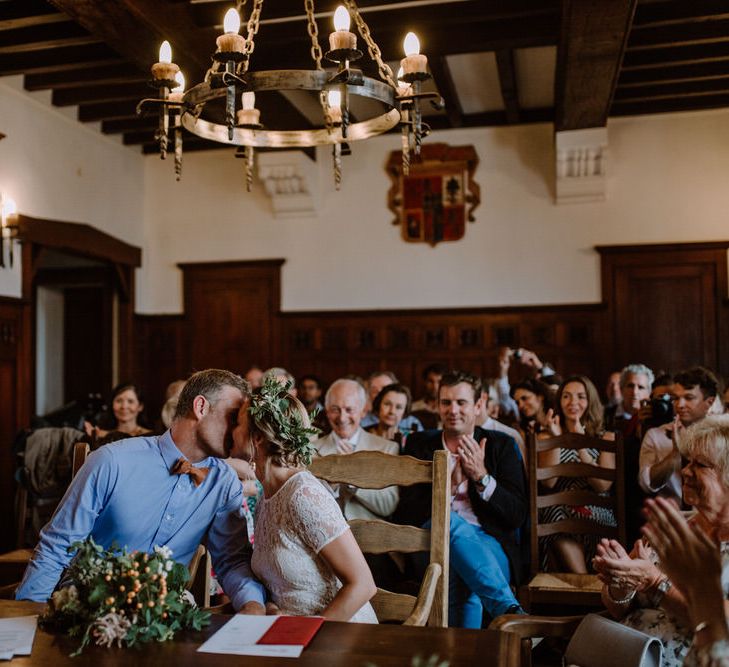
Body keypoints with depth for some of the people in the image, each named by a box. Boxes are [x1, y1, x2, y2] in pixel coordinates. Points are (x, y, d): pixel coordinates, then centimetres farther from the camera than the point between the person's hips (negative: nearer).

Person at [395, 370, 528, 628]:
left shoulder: (502, 445, 13)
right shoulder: (419, 444, 14)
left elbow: (517, 517, 5)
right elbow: (405, 515, 4)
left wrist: (482, 476, -9)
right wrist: (448, 486, -10)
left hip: (489, 546, 0)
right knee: (450, 522, -37)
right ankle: (511, 611, -39)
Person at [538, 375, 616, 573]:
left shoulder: (606, 438, 10)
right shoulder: (545, 437, 10)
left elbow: (603, 485, -5)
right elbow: (548, 482, -4)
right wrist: (556, 439, -11)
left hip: (599, 518, 1)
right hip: (560, 516, -1)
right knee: (580, 580, -25)